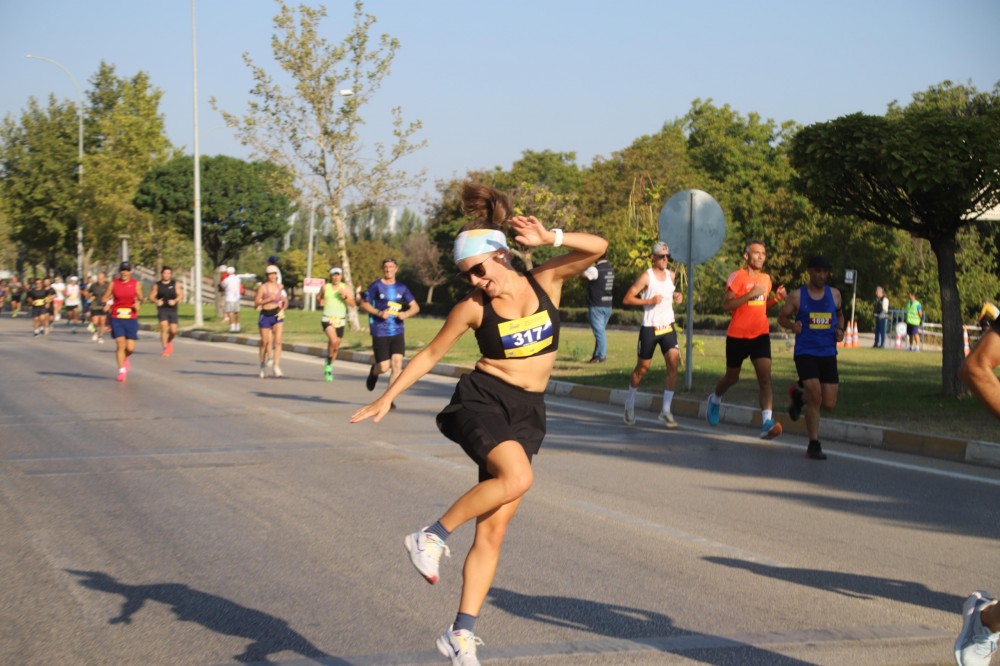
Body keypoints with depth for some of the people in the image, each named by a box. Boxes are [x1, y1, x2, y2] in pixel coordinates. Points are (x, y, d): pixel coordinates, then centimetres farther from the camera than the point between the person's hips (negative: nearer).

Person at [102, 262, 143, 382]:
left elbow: (140, 298, 3)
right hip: (117, 319, -1)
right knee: (120, 344, -11)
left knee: (130, 348, -1)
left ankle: (125, 359, 33)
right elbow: (104, 298, 6)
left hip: (131, 319, 1)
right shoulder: (113, 284, 3)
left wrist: (138, 303, -18)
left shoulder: (135, 284, 3)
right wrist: (107, 302, -14)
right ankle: (122, 371, -3)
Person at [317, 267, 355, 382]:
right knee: (333, 341, -26)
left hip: (340, 320, 2)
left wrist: (345, 297, -23)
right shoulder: (325, 287, 3)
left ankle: (329, 368, 31)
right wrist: (321, 302, 0)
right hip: (327, 319, -2)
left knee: (336, 347, 10)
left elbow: (352, 304, -7)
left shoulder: (347, 289, 0)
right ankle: (328, 362, -4)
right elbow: (319, 298, 22)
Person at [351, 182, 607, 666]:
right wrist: (388, 396, 5)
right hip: (482, 400, -3)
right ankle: (431, 536, -16)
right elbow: (431, 354, 7)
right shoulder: (472, 308, -4)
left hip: (527, 412, 3)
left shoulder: (545, 282, 1)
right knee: (518, 478, -33)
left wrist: (549, 238, -19)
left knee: (492, 530, -1)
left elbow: (597, 247, -7)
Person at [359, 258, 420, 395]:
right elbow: (363, 304, 2)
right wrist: (378, 313, -14)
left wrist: (406, 314, -9)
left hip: (398, 331, 3)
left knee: (397, 364, -11)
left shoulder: (402, 288, 8)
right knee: (384, 367, -4)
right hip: (380, 332, -3)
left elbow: (415, 307, 12)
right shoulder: (376, 286, -1)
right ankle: (374, 371, 35)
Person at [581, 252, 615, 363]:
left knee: (599, 331, -4)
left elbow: (583, 276, -3)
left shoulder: (595, 269, -16)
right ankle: (597, 354, 20)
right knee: (600, 331, 15)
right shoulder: (611, 269, 8)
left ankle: (602, 355, -4)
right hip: (608, 305, 7)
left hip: (596, 306, -7)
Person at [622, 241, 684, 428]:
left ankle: (666, 410, -9)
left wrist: (676, 295, 7)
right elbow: (627, 299, -11)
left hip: (668, 327, 4)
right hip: (649, 328, -4)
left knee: (673, 364, -12)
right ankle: (630, 402, 32)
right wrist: (649, 301, -21)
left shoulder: (671, 275, 8)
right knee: (642, 367, 7)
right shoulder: (646, 276, -10)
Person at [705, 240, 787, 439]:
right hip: (738, 335, -4)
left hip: (760, 335, 4)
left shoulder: (766, 279, 11)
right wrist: (750, 294, -23)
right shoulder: (737, 277, -9)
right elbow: (726, 305, -16)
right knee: (732, 377, 14)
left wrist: (776, 298, 4)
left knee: (765, 377, -14)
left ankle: (767, 422, -24)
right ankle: (715, 400, 46)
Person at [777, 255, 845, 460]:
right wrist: (792, 325, -14)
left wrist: (840, 330, 3)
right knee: (815, 397, -17)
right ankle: (814, 445, -3)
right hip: (805, 352, -4)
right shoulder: (797, 296, -2)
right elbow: (782, 317, 7)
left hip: (828, 353, 4)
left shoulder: (834, 294, 7)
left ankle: (799, 394, 33)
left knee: (829, 403, 0)